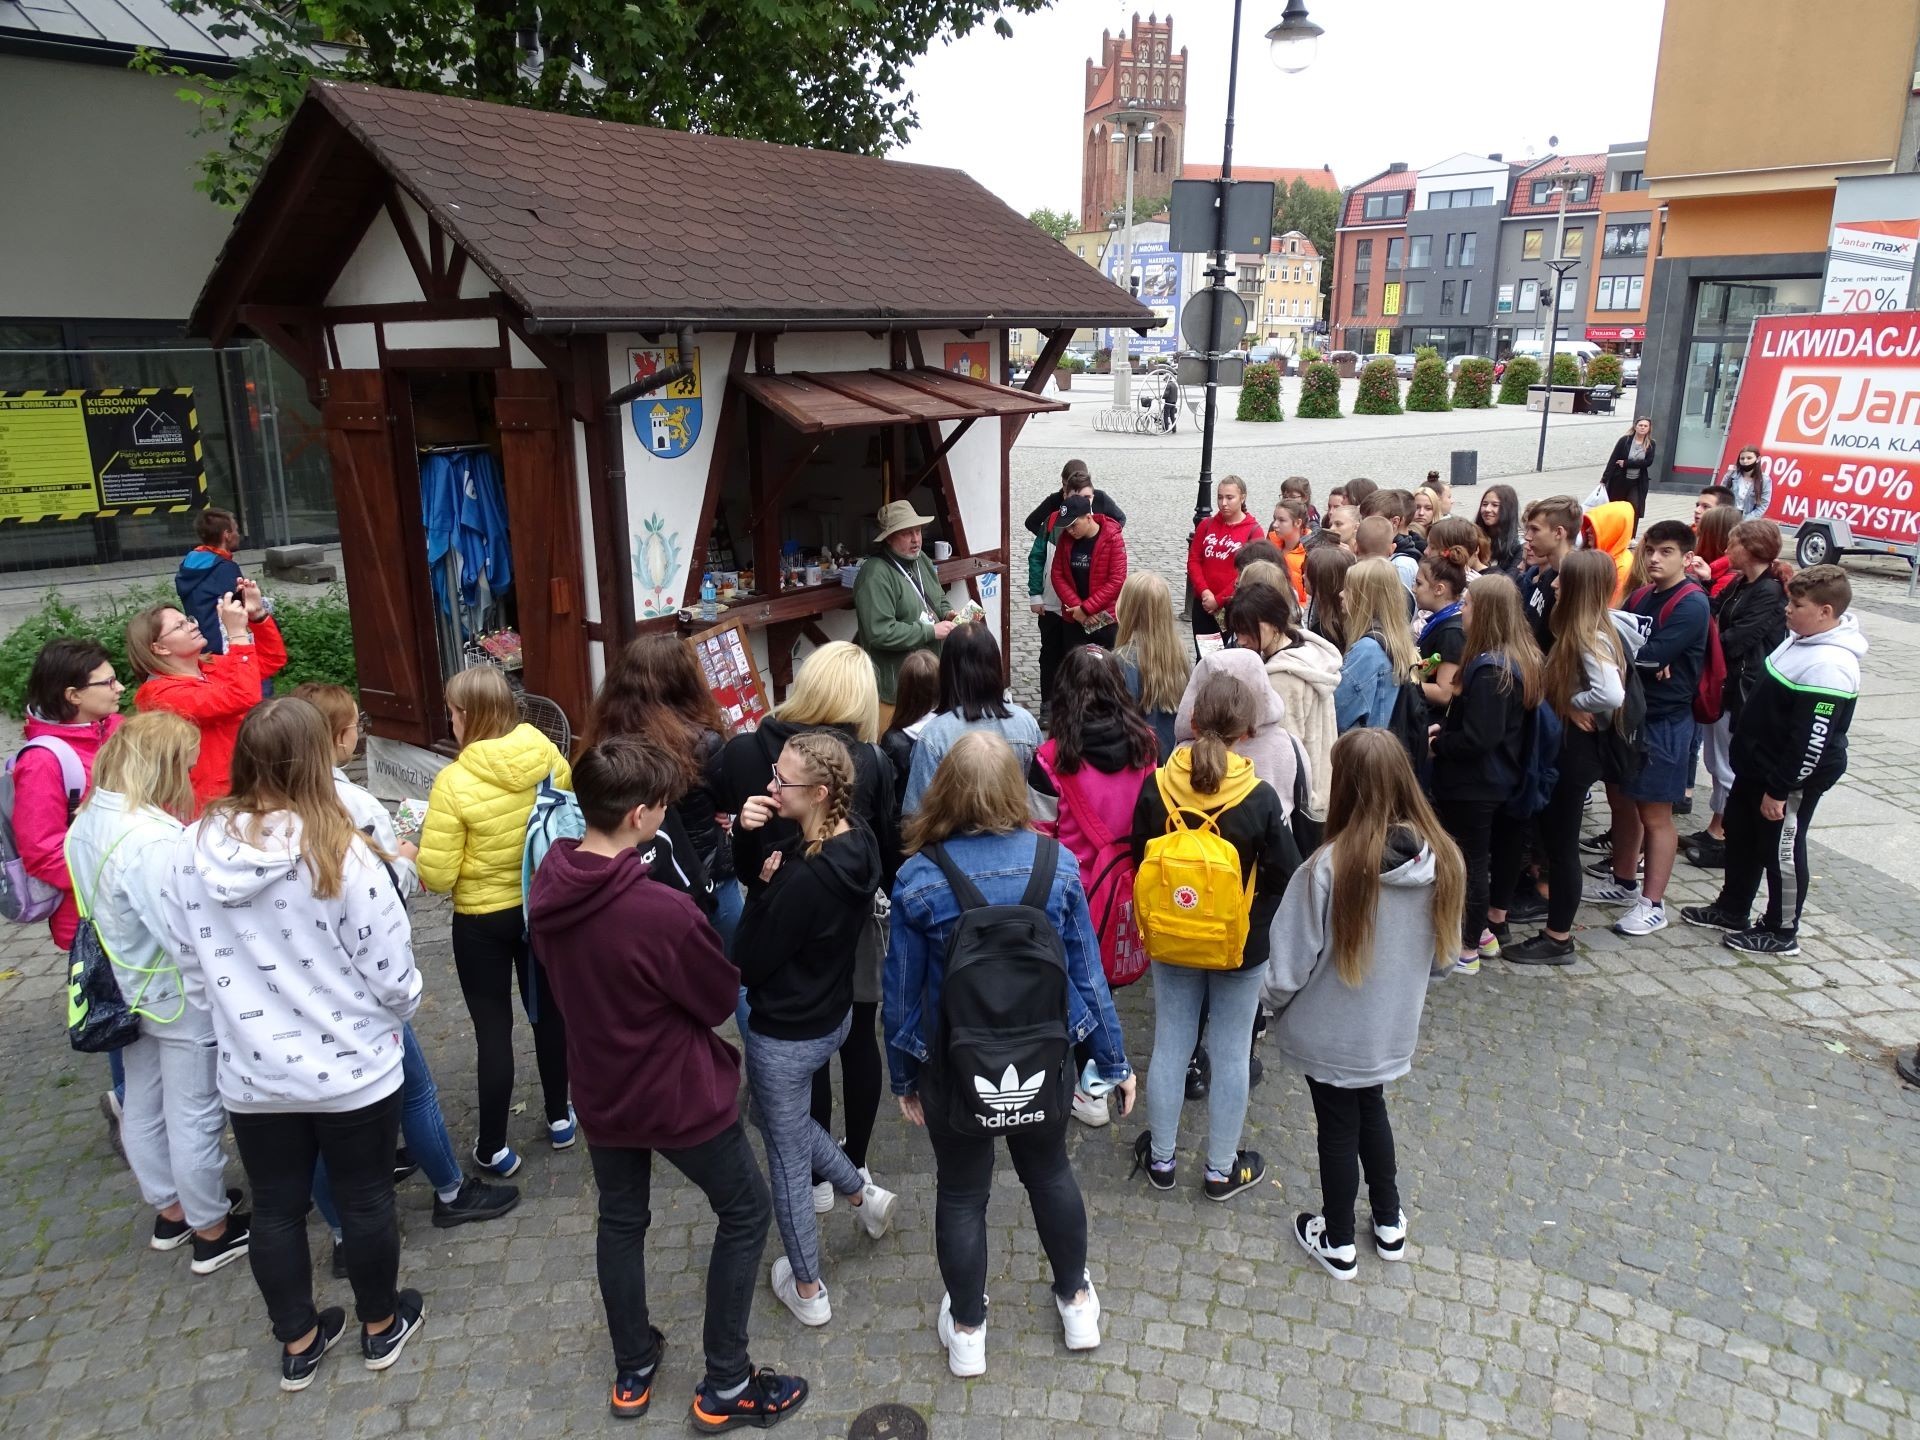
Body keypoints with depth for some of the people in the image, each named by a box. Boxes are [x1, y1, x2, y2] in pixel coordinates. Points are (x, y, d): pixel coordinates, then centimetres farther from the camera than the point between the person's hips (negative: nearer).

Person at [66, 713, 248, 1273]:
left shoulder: (88, 822, -1)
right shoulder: (150, 838, -31)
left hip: (130, 988, 9)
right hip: (180, 997, -9)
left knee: (143, 1105, 22)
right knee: (196, 1116, 7)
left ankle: (171, 1210, 42)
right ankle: (212, 1232, 23)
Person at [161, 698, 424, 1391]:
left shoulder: (192, 847, -11)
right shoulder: (341, 853, -24)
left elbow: (192, 971, 1)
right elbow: (391, 974, -17)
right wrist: (401, 1008, 6)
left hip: (250, 1072, 4)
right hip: (352, 1068, -3)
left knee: (276, 1209, 21)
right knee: (365, 1200, 17)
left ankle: (298, 1344, 39)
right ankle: (381, 1327, 37)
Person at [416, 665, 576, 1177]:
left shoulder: (454, 781, -22)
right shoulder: (549, 758, -11)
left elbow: (437, 876, -18)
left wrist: (416, 854, 2)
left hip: (483, 919, -4)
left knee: (493, 1027, 9)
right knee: (548, 1009, 21)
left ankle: (493, 1148, 21)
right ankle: (559, 1117, 37)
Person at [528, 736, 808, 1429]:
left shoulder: (548, 884, -12)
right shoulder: (663, 911, -34)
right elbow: (721, 998, -17)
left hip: (599, 1088, 6)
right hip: (678, 1094, -6)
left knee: (621, 1220, 24)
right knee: (745, 1213, 15)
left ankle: (632, 1371, 42)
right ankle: (725, 1386, 25)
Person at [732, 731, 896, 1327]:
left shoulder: (806, 878, -34)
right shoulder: (856, 839, -9)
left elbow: (749, 963, -23)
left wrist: (765, 888, -19)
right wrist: (748, 831, -17)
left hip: (785, 1035, -8)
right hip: (833, 1014, 8)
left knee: (788, 1157, 14)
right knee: (783, 1117, 33)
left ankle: (807, 1289, 34)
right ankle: (863, 1193, 42)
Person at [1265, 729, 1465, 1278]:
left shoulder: (1330, 868, -31)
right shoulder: (1441, 861, -15)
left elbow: (1290, 968, -22)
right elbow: (1442, 957, 0)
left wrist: (1271, 999, -1)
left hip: (1331, 1033, -4)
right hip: (1393, 1029, 4)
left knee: (1338, 1129, 17)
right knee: (1371, 1111, 29)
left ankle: (1338, 1243, 37)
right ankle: (1389, 1223, 45)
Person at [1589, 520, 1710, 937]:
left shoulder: (1692, 604, -13)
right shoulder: (1640, 596, 9)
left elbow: (1654, 654, -23)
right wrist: (1643, 659, -18)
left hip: (1664, 721, -7)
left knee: (1654, 813, -1)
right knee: (1623, 800, 16)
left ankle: (1652, 905, 8)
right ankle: (1623, 883, 32)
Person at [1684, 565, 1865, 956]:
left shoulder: (1829, 666, -27)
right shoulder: (1800, 639, 3)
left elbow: (1813, 740, -27)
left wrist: (1780, 789, -22)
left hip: (1791, 777, -10)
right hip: (1758, 764, 10)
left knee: (1781, 850, 5)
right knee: (1740, 836, 20)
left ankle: (1781, 932, 21)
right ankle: (1732, 911, 36)